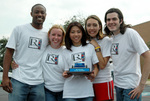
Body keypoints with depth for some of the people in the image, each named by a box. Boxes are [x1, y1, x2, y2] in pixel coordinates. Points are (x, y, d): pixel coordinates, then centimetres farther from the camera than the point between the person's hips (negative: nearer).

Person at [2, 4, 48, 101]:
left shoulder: (48, 34, 10)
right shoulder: (19, 29, 2)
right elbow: (9, 53, -1)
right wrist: (5, 77, -7)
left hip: (39, 83, 3)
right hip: (19, 81, -3)